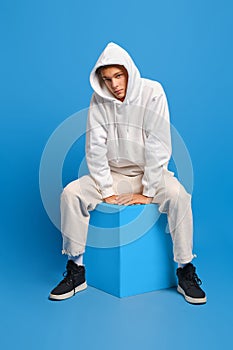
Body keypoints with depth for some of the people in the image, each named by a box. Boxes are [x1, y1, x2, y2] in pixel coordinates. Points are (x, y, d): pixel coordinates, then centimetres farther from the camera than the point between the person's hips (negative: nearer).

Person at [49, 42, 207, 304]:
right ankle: (76, 270, -6)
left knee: (178, 195, -32)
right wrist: (107, 191, -13)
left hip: (150, 173, -2)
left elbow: (158, 146, -16)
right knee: (71, 193, -19)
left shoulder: (152, 93, -13)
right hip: (113, 174, 3)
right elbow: (95, 148, -7)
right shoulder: (99, 100, -5)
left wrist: (148, 192, -18)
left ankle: (186, 272, -14)